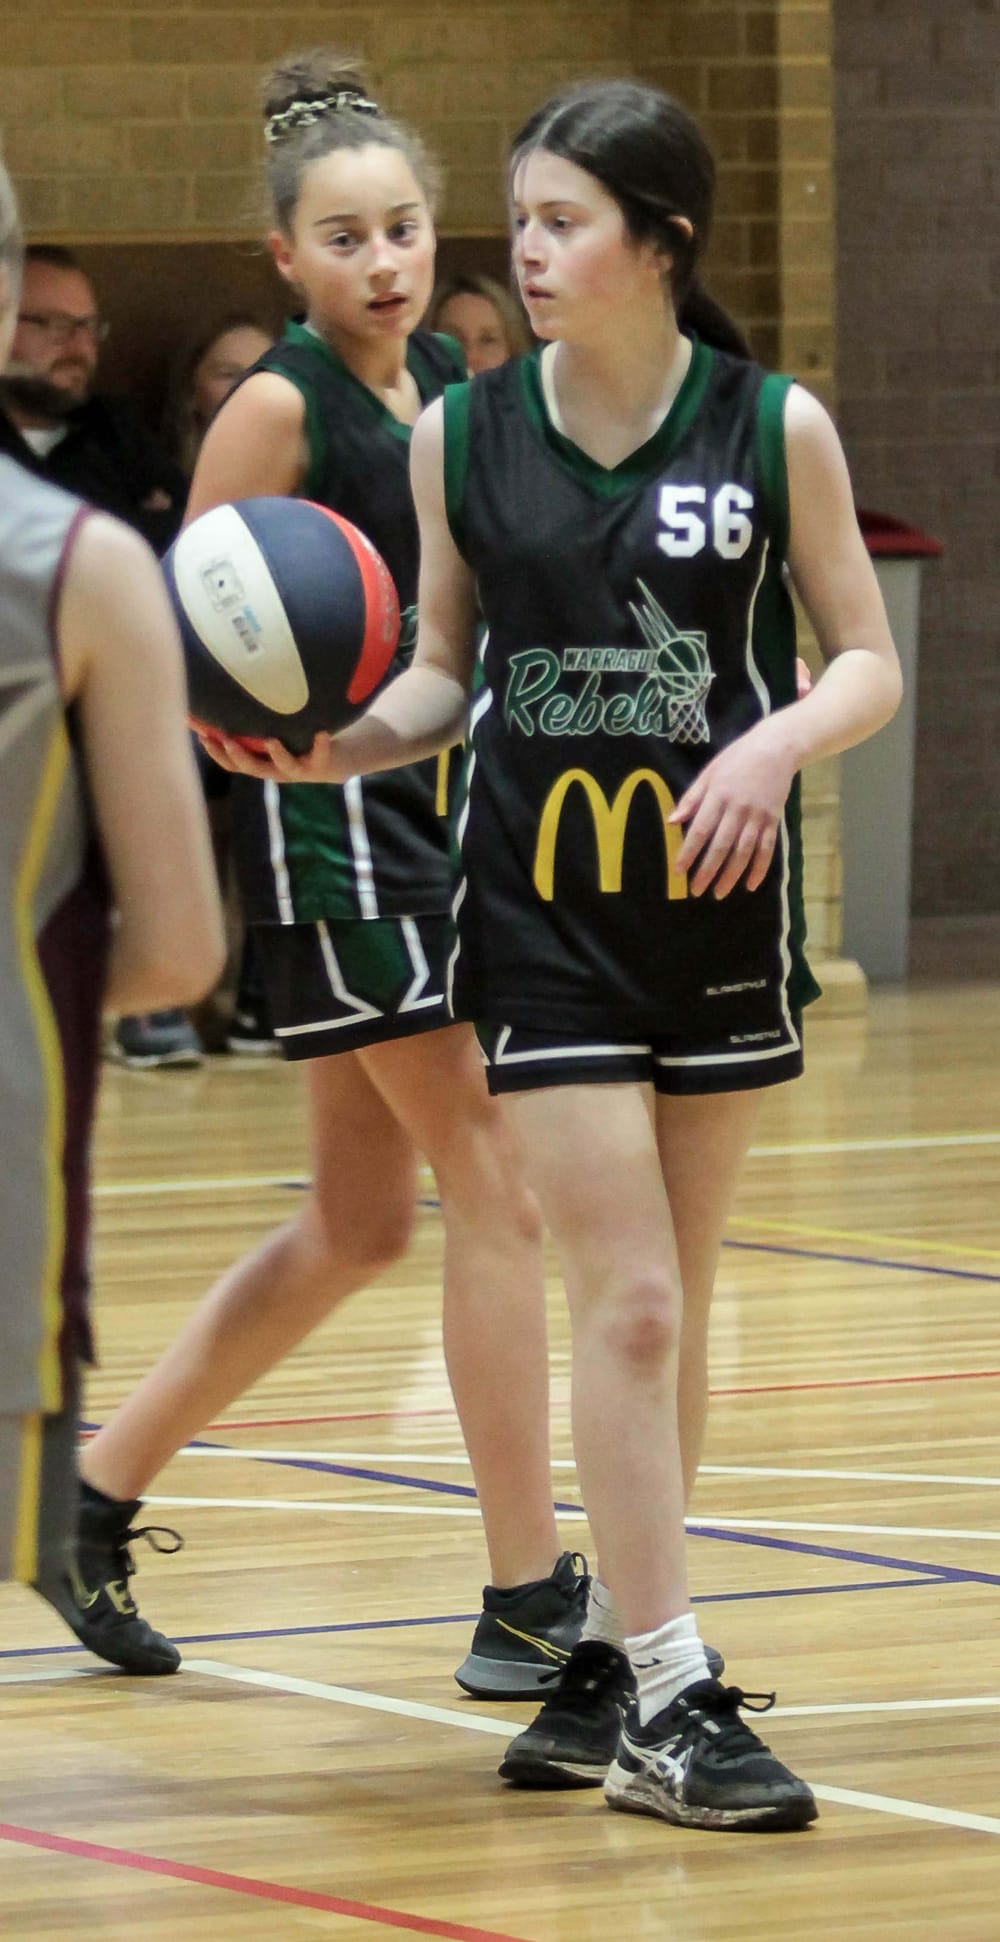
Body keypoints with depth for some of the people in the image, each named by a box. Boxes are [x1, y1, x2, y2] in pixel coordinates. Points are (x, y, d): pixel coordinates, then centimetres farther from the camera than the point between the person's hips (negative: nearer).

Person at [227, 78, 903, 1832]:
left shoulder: (773, 428, -5)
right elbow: (443, 670, 9)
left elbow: (869, 661, 0)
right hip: (540, 905, 0)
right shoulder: (460, 437, -1)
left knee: (671, 1311, 9)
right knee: (625, 1302, -8)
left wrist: (776, 742, -19)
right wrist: (342, 748, -11)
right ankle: (662, 1700, -7)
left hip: (718, 894, 1)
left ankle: (617, 1665, 21)